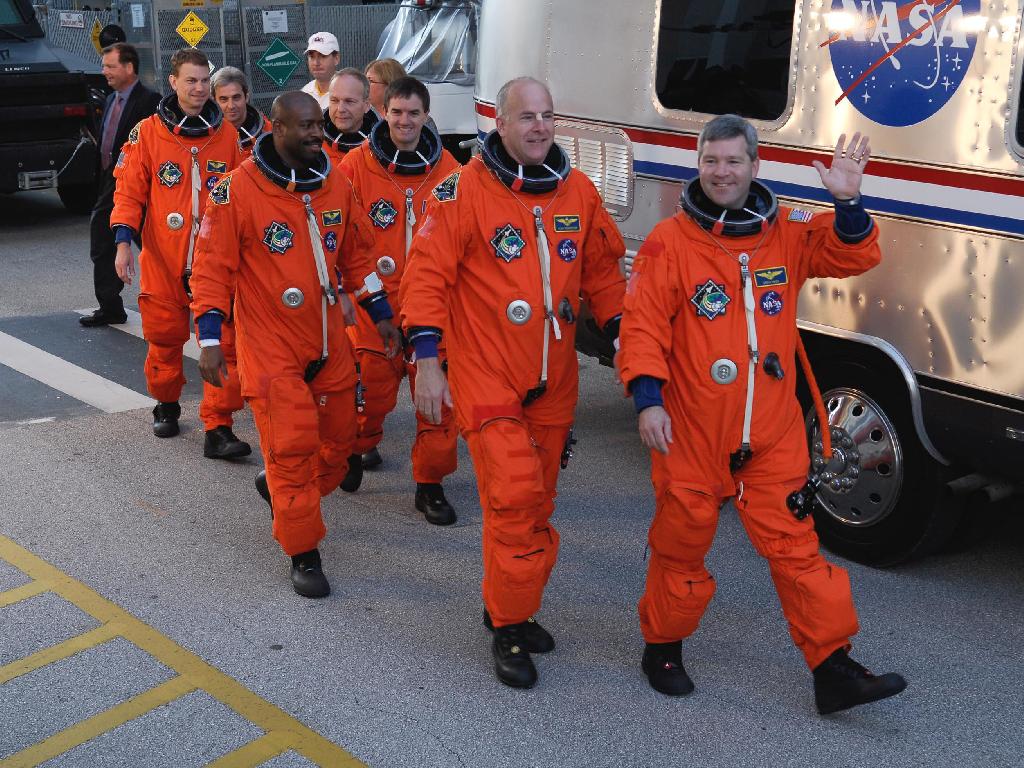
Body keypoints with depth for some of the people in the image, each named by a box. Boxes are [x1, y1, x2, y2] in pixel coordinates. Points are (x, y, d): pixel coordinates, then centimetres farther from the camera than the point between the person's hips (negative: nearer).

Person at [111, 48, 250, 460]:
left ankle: (217, 428, 0)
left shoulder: (227, 136, 5)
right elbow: (129, 191, 1)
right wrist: (124, 241, -9)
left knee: (224, 343, -6)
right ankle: (166, 406, 35)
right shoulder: (148, 133, 1)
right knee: (165, 337, 11)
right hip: (162, 260, 0)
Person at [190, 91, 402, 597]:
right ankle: (303, 553, 10)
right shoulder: (237, 191, -13)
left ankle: (279, 488, 42)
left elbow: (356, 252, 14)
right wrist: (209, 339, -15)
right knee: (291, 445, -6)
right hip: (270, 346, -6)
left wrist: (379, 313, 14)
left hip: (329, 341, 6)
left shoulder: (336, 184, 3)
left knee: (338, 436, 14)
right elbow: (213, 268, -10)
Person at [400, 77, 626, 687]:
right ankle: (510, 628, 5)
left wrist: (625, 337, 6)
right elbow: (428, 273, -9)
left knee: (535, 503, 14)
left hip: (553, 383, 5)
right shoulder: (467, 189, -9)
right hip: (487, 378, -5)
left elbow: (604, 271, 14)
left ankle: (513, 609, 33)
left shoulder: (578, 191, 5)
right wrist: (427, 359, -14)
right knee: (514, 497, -12)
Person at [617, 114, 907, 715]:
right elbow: (643, 326, -8)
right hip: (691, 434, -2)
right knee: (682, 545, 12)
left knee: (796, 545, 5)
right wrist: (648, 398, -17)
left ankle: (834, 668, 11)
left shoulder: (788, 232, 6)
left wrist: (848, 205, -15)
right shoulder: (670, 242, -5)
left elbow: (851, 257, 2)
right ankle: (663, 648, 32)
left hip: (772, 437, 3)